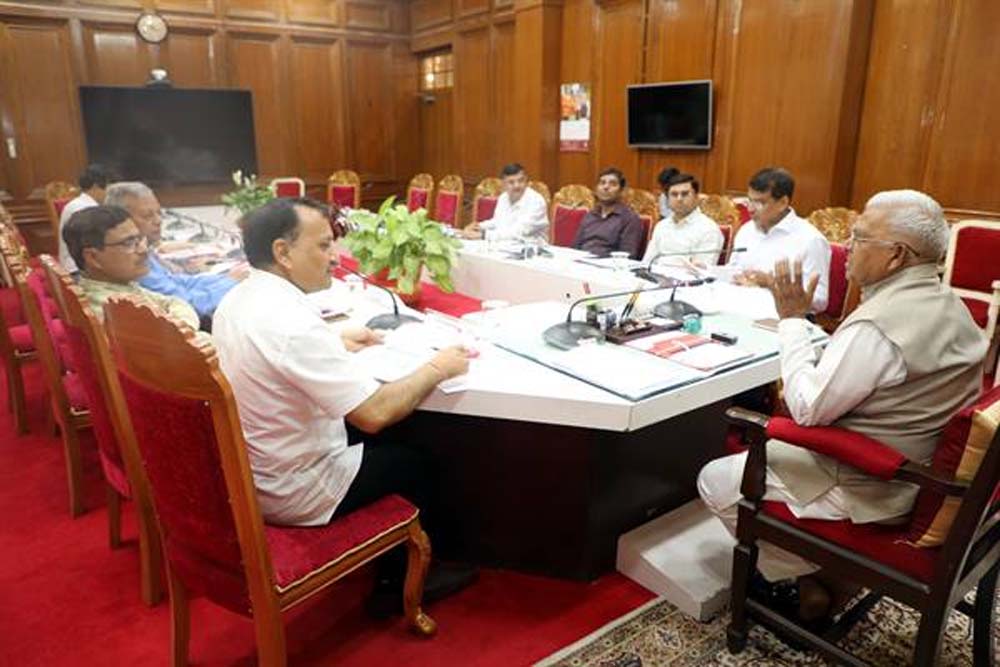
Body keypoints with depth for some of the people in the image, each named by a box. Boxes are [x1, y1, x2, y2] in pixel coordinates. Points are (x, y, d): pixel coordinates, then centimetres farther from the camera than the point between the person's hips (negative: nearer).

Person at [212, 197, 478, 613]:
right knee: (409, 464, 11)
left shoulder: (236, 300, -2)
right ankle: (401, 585, 31)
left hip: (241, 474, 9)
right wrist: (437, 368, -16)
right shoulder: (293, 322, -31)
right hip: (289, 494, -8)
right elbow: (374, 414, -31)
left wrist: (335, 345, 13)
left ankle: (372, 566, 36)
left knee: (374, 444, 24)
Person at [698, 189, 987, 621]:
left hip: (868, 490, -10)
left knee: (715, 481, -1)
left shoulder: (877, 325, -29)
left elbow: (807, 410, -22)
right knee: (766, 446, 26)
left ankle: (804, 579, 9)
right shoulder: (945, 302, 2)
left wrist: (792, 320, -16)